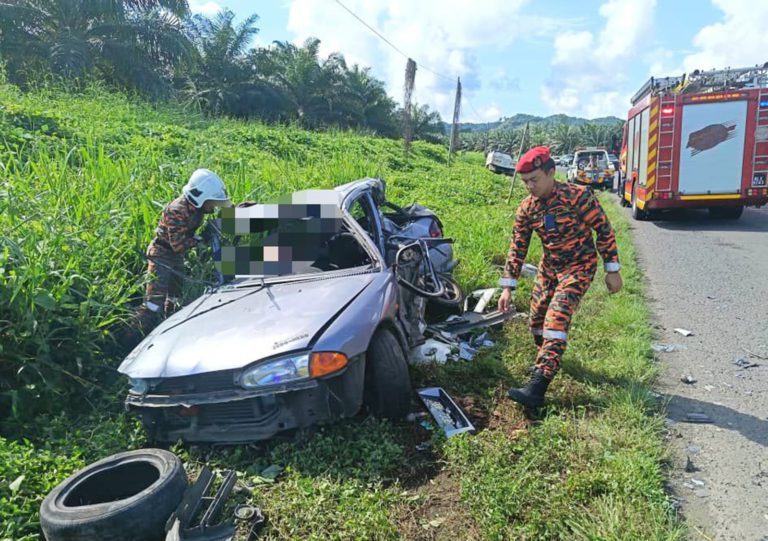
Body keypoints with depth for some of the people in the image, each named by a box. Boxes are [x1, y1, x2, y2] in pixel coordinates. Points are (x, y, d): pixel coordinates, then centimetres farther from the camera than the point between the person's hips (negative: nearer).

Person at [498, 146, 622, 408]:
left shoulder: (578, 196, -20)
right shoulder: (526, 208, -6)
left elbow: (604, 229, -12)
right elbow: (517, 247, -2)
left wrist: (612, 271, -10)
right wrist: (508, 287, -5)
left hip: (580, 266, -6)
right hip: (549, 267, 6)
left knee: (556, 318, -21)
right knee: (537, 319, 7)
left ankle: (537, 387, -25)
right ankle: (548, 360, 38)